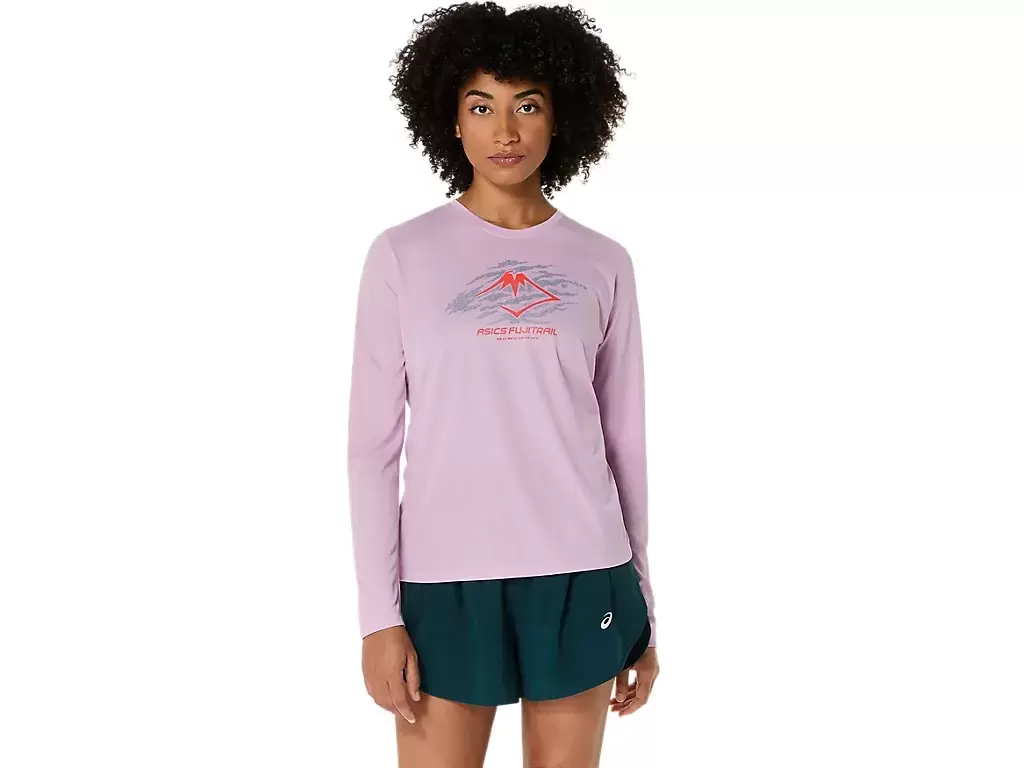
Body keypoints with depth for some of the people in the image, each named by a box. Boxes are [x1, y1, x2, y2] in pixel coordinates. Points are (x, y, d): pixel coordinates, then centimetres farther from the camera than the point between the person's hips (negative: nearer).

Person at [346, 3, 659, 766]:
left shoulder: (603, 265, 5)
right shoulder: (403, 255, 0)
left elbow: (624, 441, 8)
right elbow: (373, 444, -1)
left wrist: (643, 610, 9)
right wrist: (379, 614, -6)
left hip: (580, 577, 2)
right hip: (446, 580, -1)